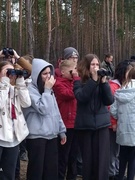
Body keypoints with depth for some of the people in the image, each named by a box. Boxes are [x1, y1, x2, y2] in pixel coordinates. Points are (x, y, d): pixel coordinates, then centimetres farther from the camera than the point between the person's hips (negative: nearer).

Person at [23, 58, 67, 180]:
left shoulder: (48, 89, 15)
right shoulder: (30, 89, -11)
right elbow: (43, 109, -20)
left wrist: (62, 130, 17)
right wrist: (47, 90, -14)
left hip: (52, 135, 7)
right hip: (36, 136, -7)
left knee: (52, 169, 8)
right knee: (36, 170, -3)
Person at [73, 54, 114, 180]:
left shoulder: (101, 80, 6)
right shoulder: (79, 81, 0)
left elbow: (109, 101, -4)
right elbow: (81, 97, -18)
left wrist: (103, 82, -13)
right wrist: (93, 80, -19)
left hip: (102, 124, 1)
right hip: (85, 125, -1)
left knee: (102, 160, -2)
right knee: (87, 159, 7)